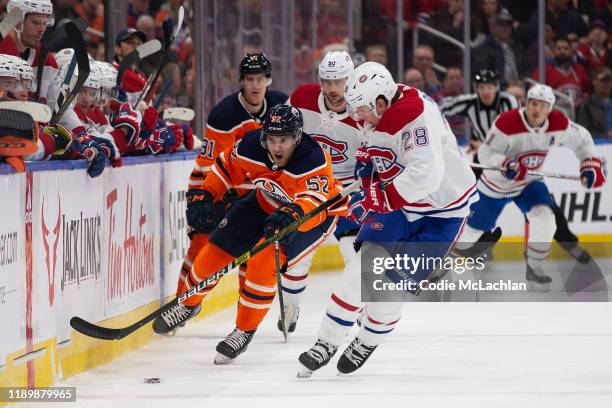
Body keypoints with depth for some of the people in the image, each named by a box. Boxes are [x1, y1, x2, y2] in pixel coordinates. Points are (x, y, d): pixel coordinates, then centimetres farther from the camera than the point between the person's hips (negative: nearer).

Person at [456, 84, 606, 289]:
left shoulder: (558, 123, -18)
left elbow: (581, 139, 0)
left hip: (530, 181, 3)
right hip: (497, 183, -3)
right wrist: (505, 164, -46)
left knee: (544, 221, -22)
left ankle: (534, 270, -4)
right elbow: (485, 152, -28)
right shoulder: (507, 122, -32)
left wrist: (590, 163, -12)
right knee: (473, 230, 9)